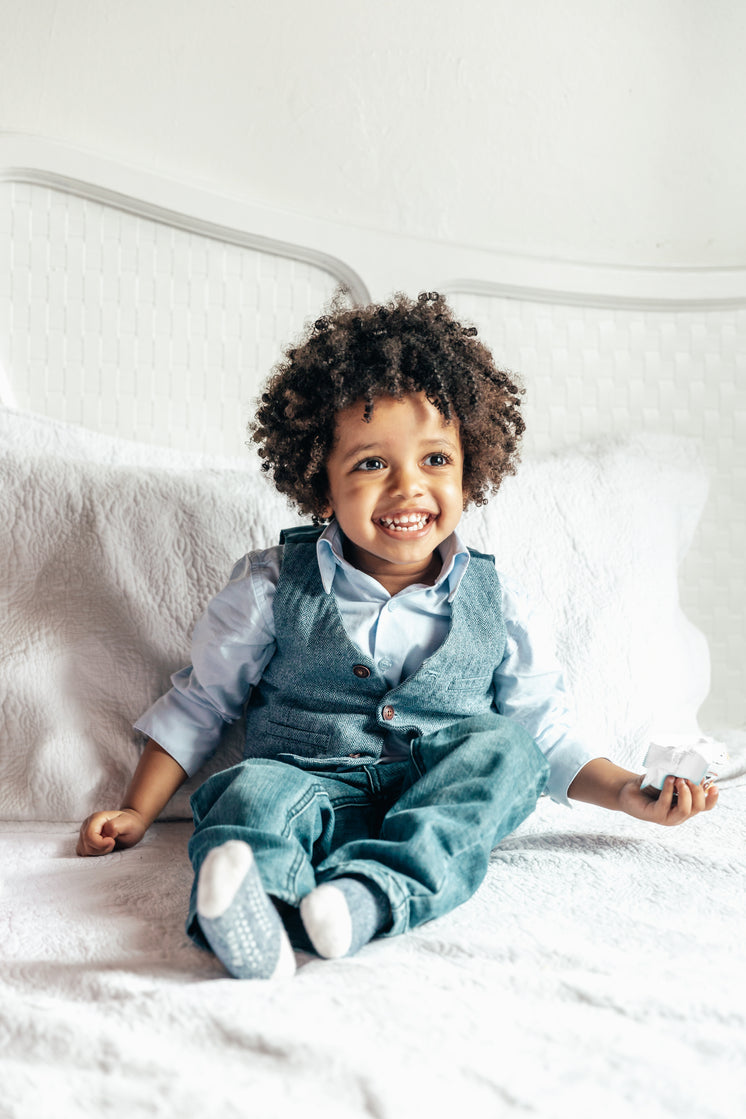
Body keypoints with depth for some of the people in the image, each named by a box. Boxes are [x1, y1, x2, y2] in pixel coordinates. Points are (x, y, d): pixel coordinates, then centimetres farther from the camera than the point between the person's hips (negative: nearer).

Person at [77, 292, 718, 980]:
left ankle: (372, 891, -42)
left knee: (501, 745, -25)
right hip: (313, 794, -1)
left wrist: (626, 792, -1)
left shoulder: (497, 604, 6)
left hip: (442, 804, 1)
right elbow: (200, 701, 12)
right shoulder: (274, 586, 3)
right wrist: (138, 812, 6)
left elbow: (546, 734, 14)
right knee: (256, 788, -30)